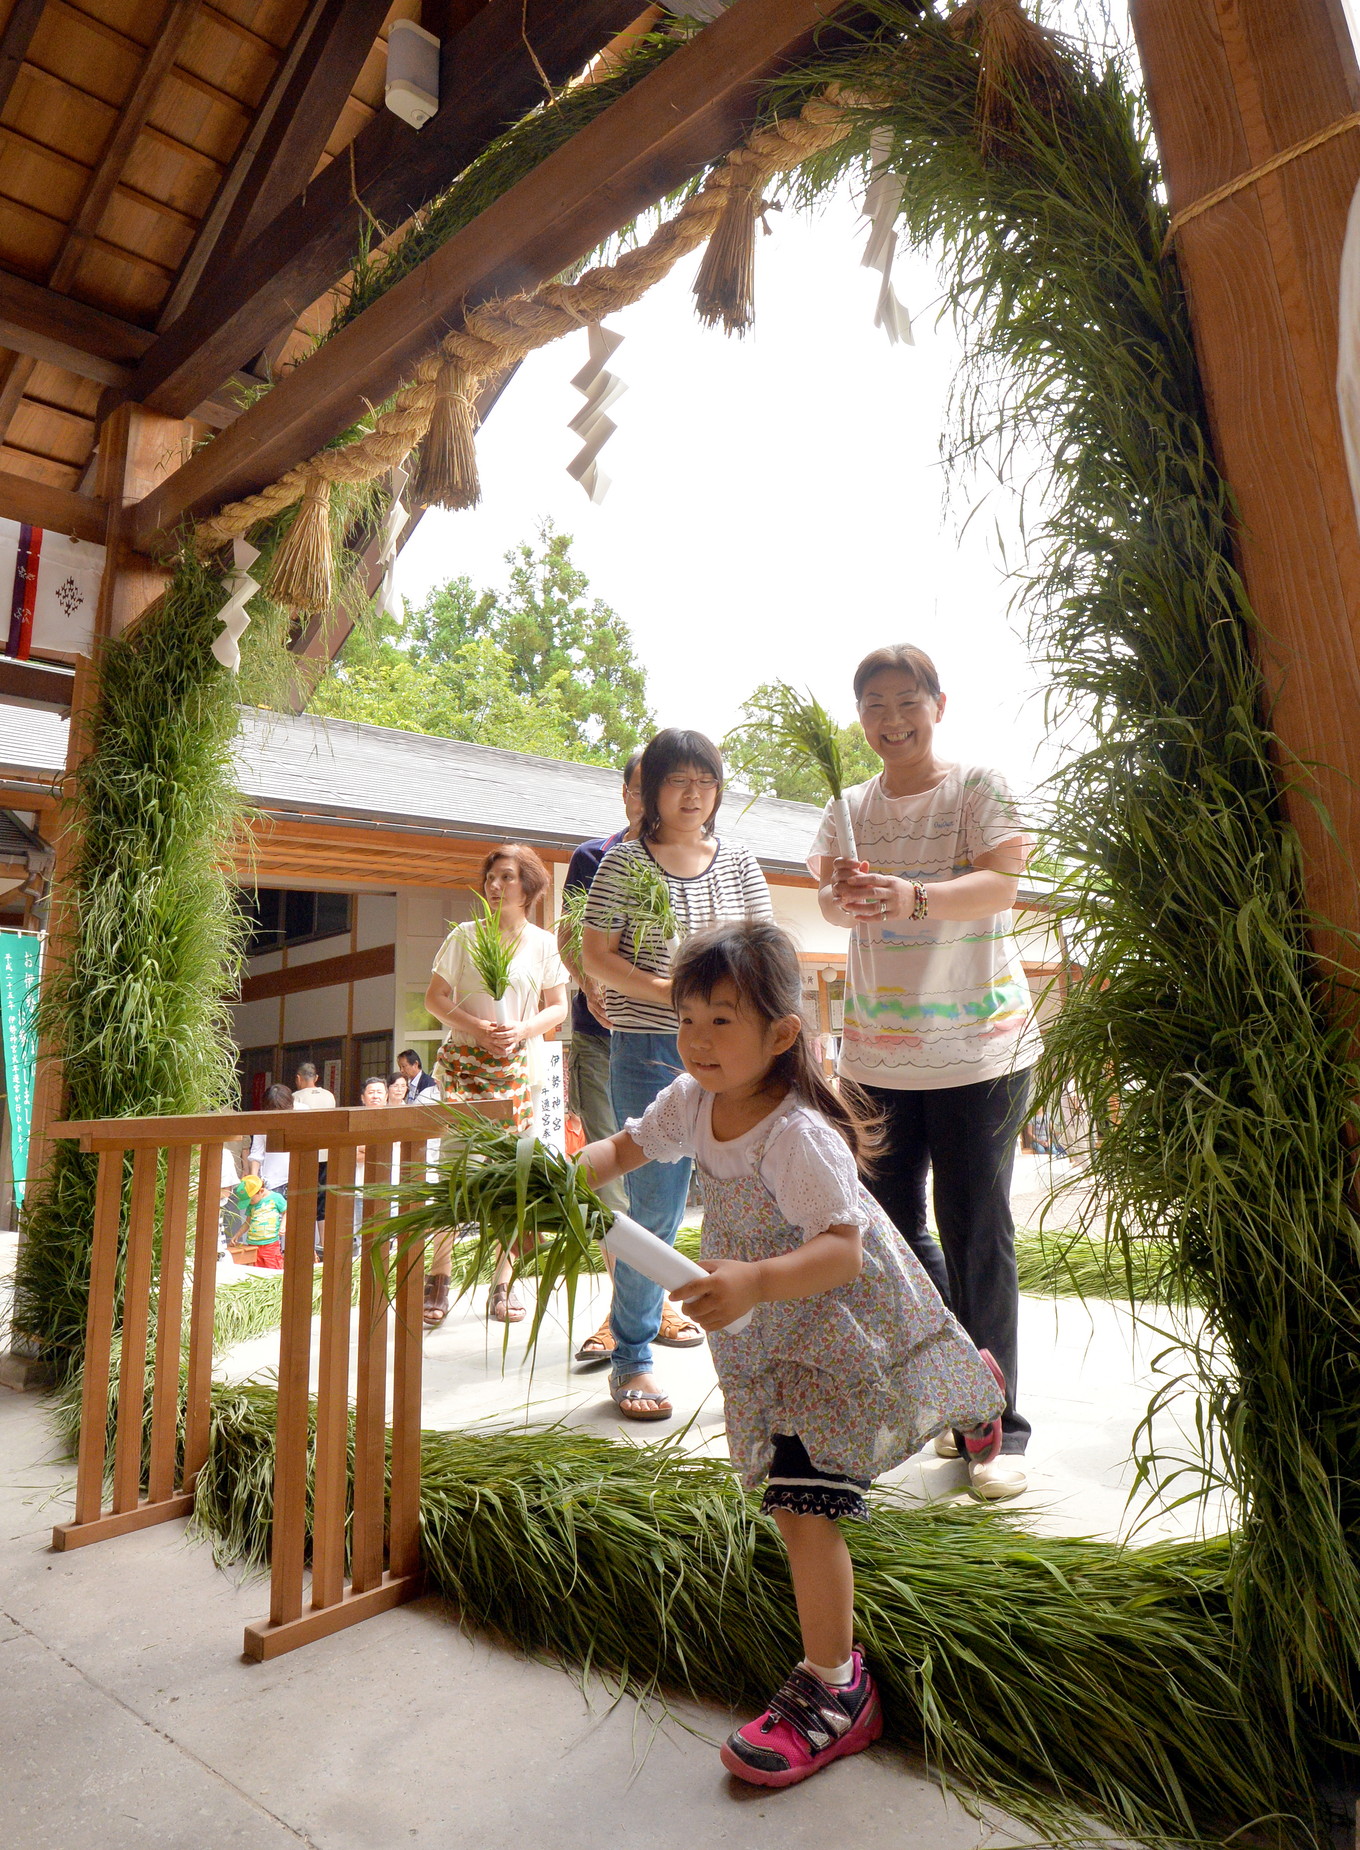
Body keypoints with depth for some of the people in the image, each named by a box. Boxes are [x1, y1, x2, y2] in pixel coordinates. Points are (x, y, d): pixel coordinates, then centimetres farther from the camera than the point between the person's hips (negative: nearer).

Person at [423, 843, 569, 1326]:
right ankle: (438, 1280, 2)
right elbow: (434, 998, 5)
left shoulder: (544, 944, 8)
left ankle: (503, 1285, 11)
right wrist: (474, 1026, -12)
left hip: (520, 1066, 1)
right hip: (464, 1063, -1)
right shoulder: (464, 936, 7)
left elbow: (558, 1008, 8)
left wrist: (522, 1030, -12)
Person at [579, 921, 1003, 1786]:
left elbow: (842, 1249, -39)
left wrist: (756, 1283, -56)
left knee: (802, 1501, -11)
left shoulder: (796, 1135, -34)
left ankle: (833, 1690, 10)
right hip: (762, 1326, 8)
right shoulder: (690, 1101, -11)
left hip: (836, 1318, -8)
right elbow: (626, 1148, 2)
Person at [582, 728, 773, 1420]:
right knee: (655, 1209, 1)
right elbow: (596, 956, -3)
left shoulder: (739, 863, 10)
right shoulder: (622, 863, 1)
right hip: (648, 1054, -3)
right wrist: (666, 992, -16)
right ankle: (630, 1359, 19)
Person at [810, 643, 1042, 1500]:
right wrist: (843, 897, -28)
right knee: (890, 1227, 12)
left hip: (980, 1045, -5)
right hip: (877, 1050, 5)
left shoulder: (981, 787, -3)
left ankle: (998, 1429, 14)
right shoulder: (850, 807, 9)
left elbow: (1000, 885, -18)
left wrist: (911, 896, -37)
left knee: (977, 1235, -2)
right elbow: (832, 903, -3)